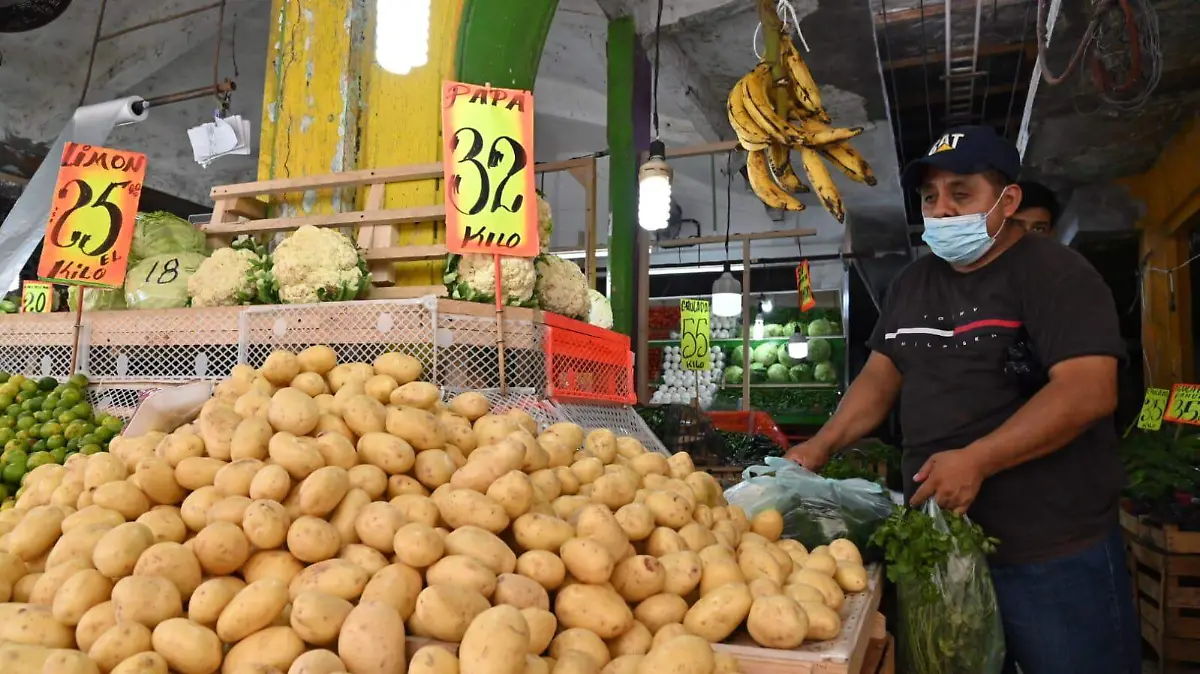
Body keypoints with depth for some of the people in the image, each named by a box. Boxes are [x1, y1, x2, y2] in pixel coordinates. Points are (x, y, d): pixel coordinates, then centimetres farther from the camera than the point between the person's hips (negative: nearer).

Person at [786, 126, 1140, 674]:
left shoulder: (1053, 273, -10)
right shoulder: (912, 284, 11)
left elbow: (1089, 390, -21)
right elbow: (881, 375, 14)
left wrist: (976, 460, -28)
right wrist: (823, 445, 0)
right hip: (938, 544, 6)